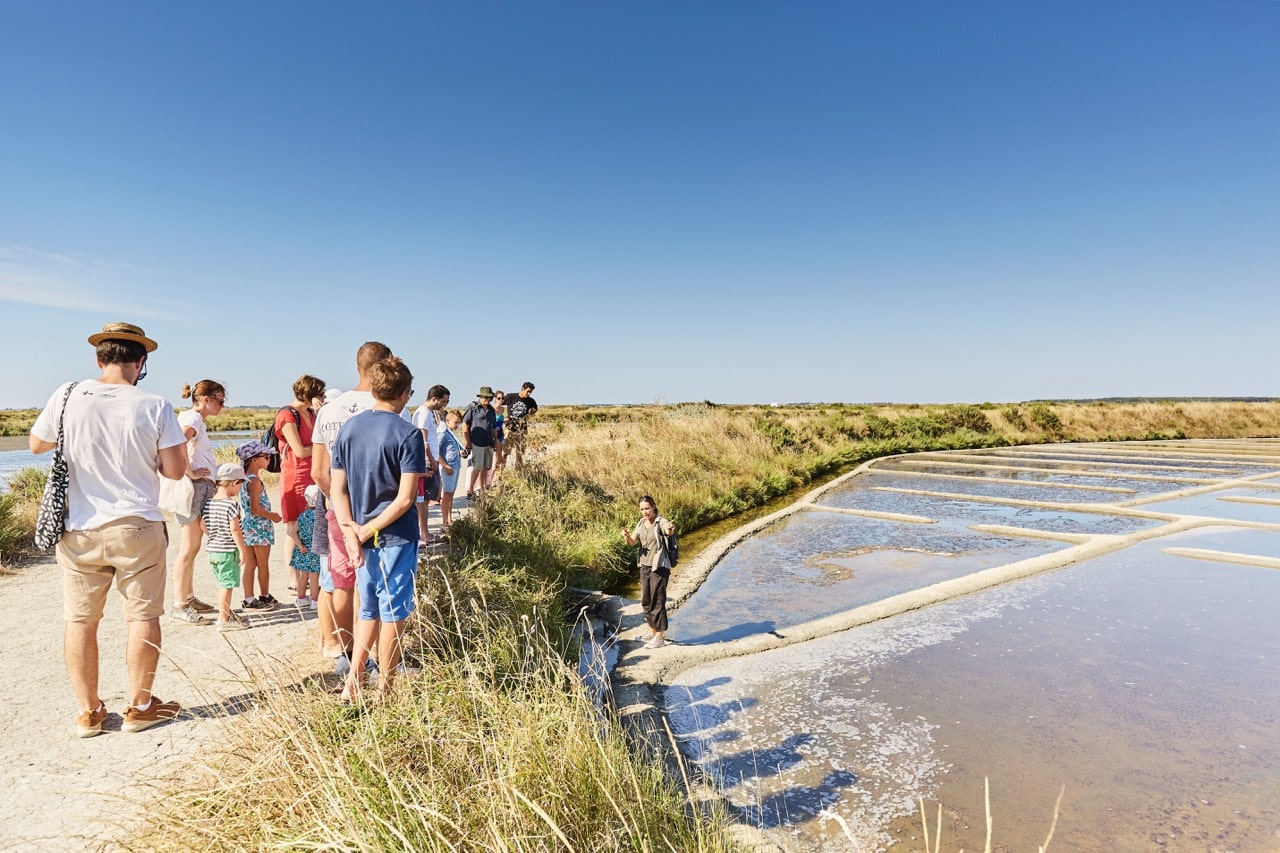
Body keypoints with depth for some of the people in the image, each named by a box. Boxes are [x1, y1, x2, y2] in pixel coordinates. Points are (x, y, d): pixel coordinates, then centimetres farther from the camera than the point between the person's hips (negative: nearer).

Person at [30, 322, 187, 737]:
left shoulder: (68, 396, -4)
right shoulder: (155, 406, -10)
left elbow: (36, 444, 12)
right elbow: (175, 470, -8)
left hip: (79, 530, 3)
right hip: (137, 528, -2)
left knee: (80, 620, 13)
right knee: (142, 617, 9)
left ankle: (88, 712, 23)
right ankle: (139, 707, 19)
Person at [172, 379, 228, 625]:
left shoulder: (197, 420, 17)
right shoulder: (193, 418, -12)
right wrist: (191, 473, -22)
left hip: (203, 487, 10)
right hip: (195, 487, -10)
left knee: (192, 547, 16)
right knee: (189, 548, -6)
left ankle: (189, 598, 26)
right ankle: (179, 606, 0)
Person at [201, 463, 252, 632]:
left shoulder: (209, 503, 6)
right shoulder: (232, 504, -18)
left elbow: (203, 525, 11)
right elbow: (234, 529, -20)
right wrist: (243, 549, -13)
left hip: (213, 549, 8)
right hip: (228, 550, -8)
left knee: (223, 583, 21)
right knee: (227, 585, -1)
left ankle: (226, 612, 35)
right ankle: (224, 620, 4)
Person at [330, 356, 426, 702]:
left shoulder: (348, 428, 5)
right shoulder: (408, 434, -13)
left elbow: (337, 488, 2)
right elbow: (405, 498, -18)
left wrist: (351, 530, -5)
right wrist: (368, 530, -12)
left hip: (360, 537, 6)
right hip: (396, 538, -6)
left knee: (369, 611, 20)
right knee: (393, 615, 7)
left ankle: (352, 686, 25)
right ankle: (383, 696, 18)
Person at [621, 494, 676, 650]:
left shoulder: (661, 522, -15)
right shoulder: (641, 523, 5)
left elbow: (668, 531, -38)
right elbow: (632, 542, 0)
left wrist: (670, 529, -62)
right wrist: (627, 536, -23)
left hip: (659, 568, -7)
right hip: (644, 567, 7)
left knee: (657, 602, -2)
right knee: (646, 601, 17)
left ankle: (660, 637, 10)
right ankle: (652, 632, 33)